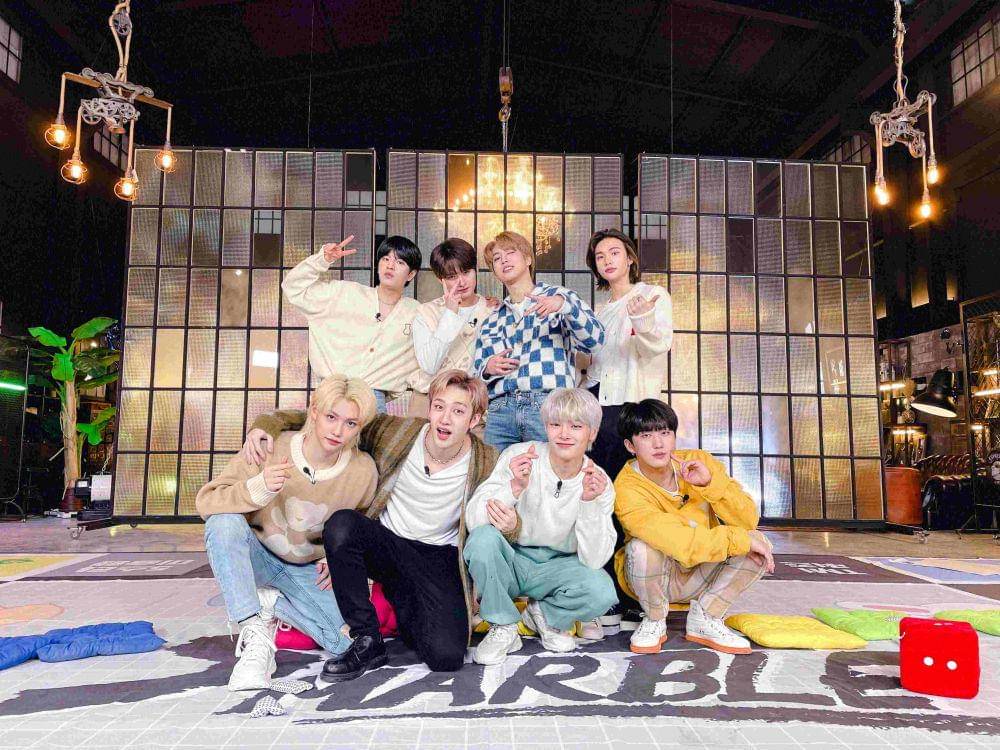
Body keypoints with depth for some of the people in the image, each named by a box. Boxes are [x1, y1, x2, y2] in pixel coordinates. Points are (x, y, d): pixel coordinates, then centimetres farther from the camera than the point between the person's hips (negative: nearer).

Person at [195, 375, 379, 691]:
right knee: (224, 522, -33)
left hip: (310, 571, 2)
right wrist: (259, 488, -41)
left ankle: (270, 603, 0)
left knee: (352, 641, -21)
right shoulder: (272, 449, -20)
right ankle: (254, 635, -25)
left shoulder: (363, 470, -13)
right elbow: (205, 501, -24)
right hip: (259, 557, -1)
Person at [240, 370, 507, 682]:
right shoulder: (395, 432, -9)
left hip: (440, 559, -1)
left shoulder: (486, 464, -11)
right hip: (387, 544, 2)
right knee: (341, 524, -31)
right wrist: (267, 424, -15)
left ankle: (401, 598, 13)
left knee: (446, 656, -21)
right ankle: (367, 642, -16)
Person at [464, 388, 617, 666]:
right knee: (484, 536, -33)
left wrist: (590, 502, -31)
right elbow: (473, 520, -23)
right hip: (510, 561, -1)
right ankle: (503, 628, -7)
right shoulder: (518, 457, -15)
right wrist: (515, 487, -39)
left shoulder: (600, 483, -9)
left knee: (602, 591, -28)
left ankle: (547, 615, 7)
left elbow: (593, 560, -17)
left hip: (557, 568, 1)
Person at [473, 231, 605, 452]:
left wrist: (564, 304, -18)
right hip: (500, 410, 3)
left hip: (549, 408, -3)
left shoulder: (559, 297, 10)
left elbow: (594, 340, -4)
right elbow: (476, 375, 22)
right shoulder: (492, 320, 20)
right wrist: (488, 368, 0)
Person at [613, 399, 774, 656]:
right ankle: (654, 622, -7)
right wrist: (740, 540, -34)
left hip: (701, 576, 4)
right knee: (642, 547, -36)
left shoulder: (699, 462, -10)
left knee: (760, 542, -19)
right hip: (653, 577, -4)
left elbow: (748, 521, -15)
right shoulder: (627, 489, -25)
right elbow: (678, 544, -37)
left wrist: (710, 483, -29)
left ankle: (704, 620, -5)